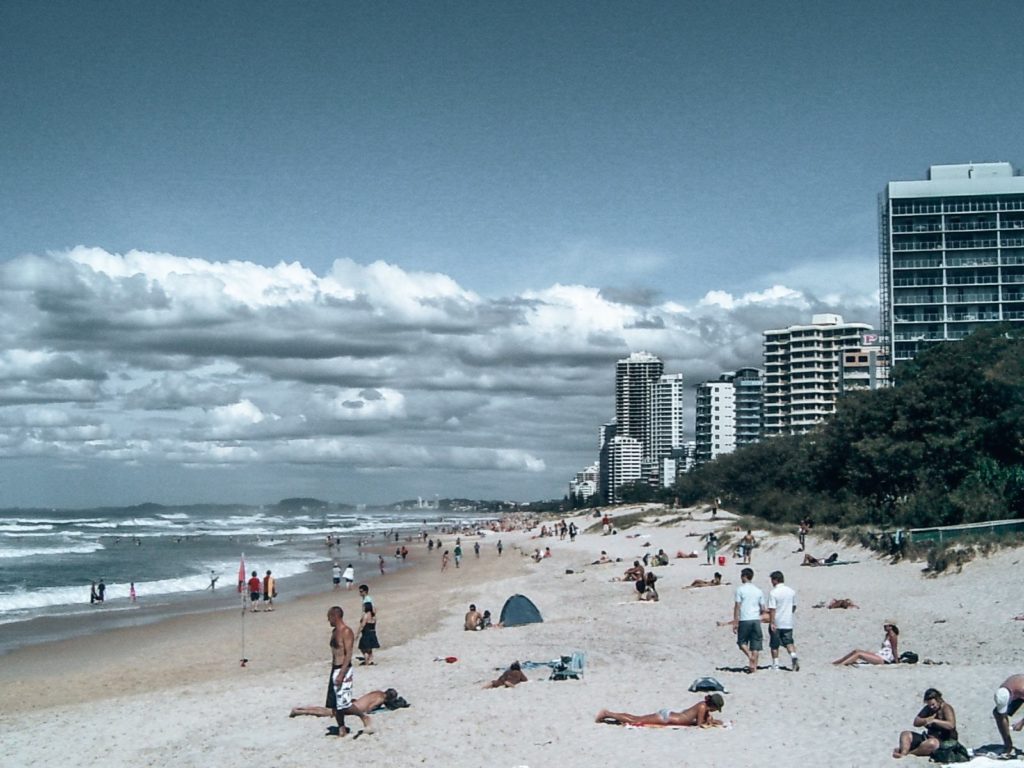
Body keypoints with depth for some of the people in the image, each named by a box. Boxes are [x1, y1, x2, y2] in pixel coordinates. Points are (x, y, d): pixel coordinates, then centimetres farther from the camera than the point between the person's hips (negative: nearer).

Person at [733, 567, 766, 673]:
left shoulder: (740, 589, -4)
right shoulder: (758, 591, 9)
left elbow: (737, 606, -8)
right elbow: (762, 608, 10)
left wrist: (735, 622, -7)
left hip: (744, 620, -4)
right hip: (756, 619, 4)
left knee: (742, 641, 11)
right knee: (755, 643, 6)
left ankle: (749, 655, -14)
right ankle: (754, 666, 4)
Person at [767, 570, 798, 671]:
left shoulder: (773, 592, -15)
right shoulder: (791, 591, 3)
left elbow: (772, 609, -18)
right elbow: (794, 606, 14)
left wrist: (772, 623, -16)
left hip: (776, 623, -4)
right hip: (788, 623, 4)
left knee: (774, 645, 8)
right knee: (789, 642, 10)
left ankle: (775, 664, 13)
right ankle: (793, 656, -15)